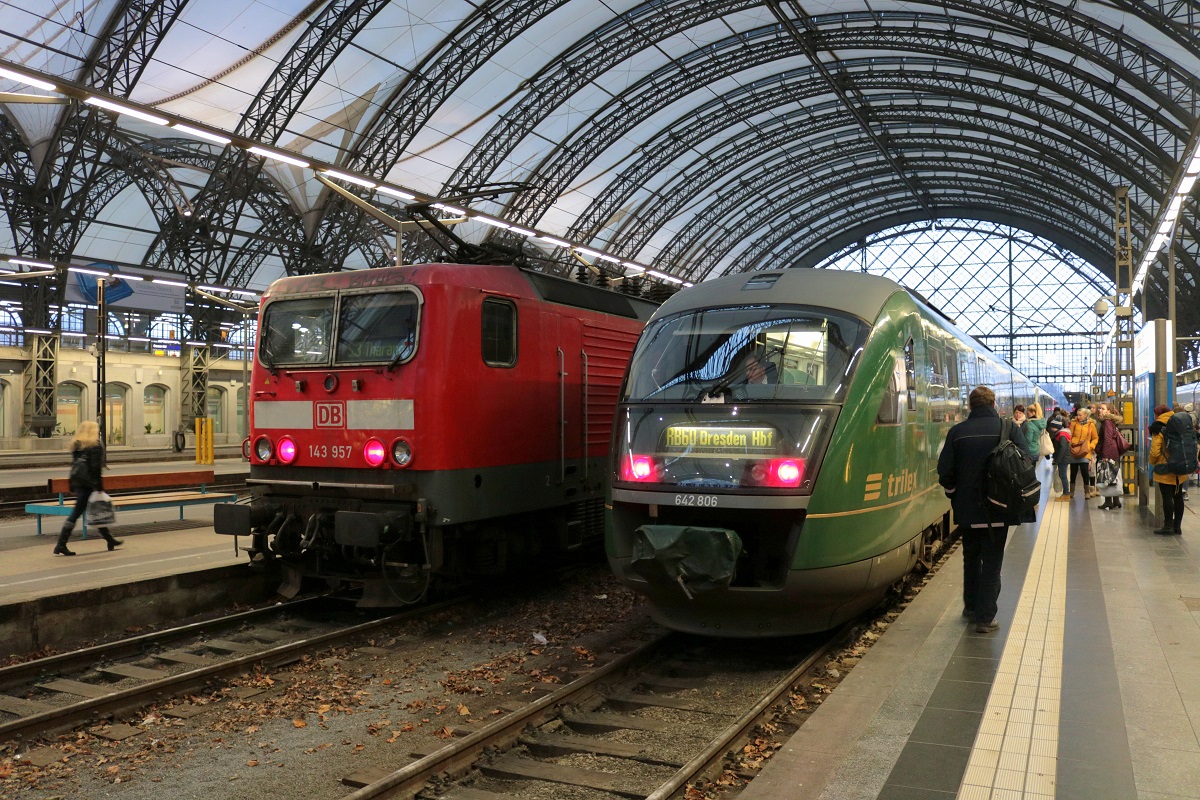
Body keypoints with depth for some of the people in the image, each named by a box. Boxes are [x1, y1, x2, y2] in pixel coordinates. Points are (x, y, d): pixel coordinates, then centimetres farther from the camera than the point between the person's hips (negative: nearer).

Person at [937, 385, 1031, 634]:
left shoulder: (957, 432, -4)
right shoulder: (1009, 429, -6)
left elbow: (945, 473, -5)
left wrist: (955, 497, 12)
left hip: (967, 510, 2)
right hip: (998, 510, -1)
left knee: (971, 557, 19)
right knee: (992, 562, 5)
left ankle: (971, 606, 30)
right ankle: (985, 617, 3)